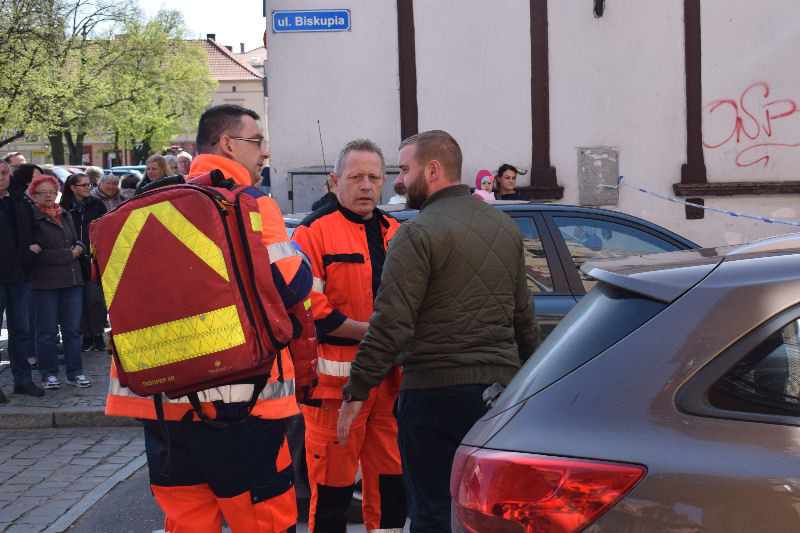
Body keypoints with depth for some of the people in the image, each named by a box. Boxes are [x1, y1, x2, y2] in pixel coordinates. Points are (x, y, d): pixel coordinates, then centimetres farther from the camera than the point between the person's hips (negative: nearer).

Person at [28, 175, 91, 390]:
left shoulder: (66, 216, 15)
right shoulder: (33, 219, -6)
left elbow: (76, 241, 25)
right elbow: (40, 253, -13)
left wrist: (79, 247, 1)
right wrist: (69, 254, -9)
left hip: (72, 279, 5)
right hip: (45, 282, -5)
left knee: (73, 329, 6)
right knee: (47, 331, 2)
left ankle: (75, 372, 13)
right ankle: (49, 374, 11)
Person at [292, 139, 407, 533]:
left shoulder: (394, 232, 16)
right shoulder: (315, 231, -4)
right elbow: (310, 309, -12)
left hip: (391, 379, 6)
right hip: (337, 378, -6)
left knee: (392, 482, 11)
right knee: (332, 486, -1)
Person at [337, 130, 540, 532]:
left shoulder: (418, 234, -11)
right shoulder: (505, 228, 12)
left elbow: (391, 325, -16)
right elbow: (523, 315, 19)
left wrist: (355, 392, -11)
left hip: (436, 391, -7)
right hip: (500, 386, 7)